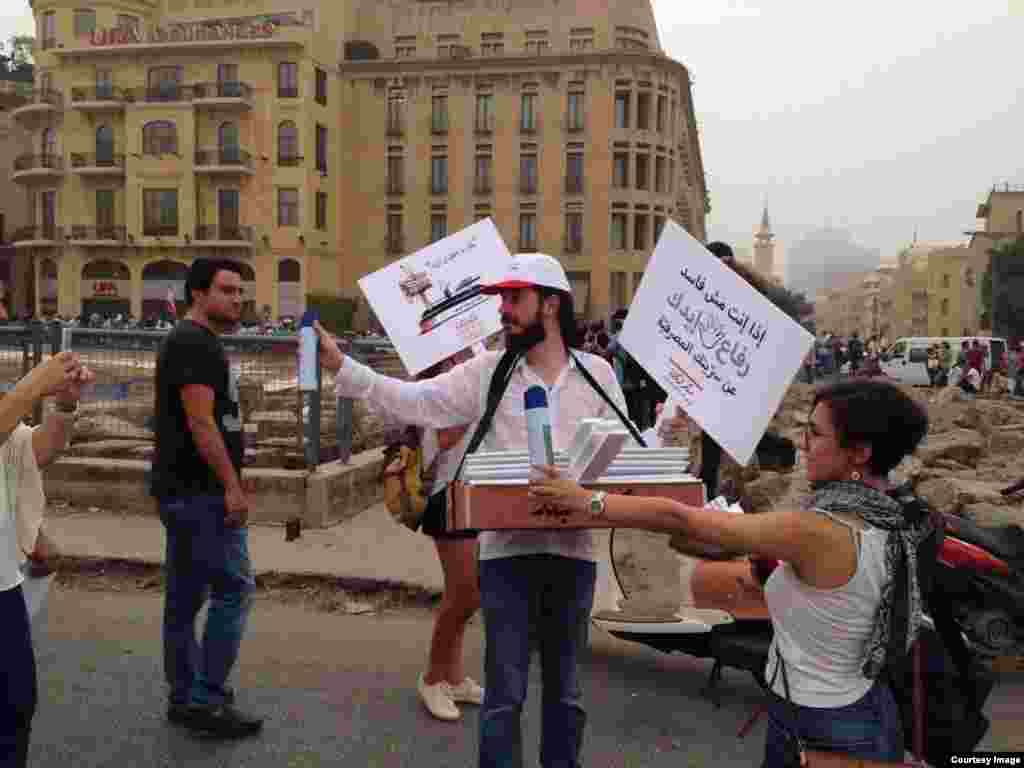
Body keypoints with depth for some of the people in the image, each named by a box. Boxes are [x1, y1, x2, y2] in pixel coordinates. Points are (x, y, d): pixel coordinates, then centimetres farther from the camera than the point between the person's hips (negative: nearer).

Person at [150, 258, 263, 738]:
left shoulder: (196, 342, 19)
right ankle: (206, 700, 2)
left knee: (186, 596, 14)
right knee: (234, 589, -5)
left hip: (186, 490, 10)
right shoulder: (195, 342, -14)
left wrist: (226, 483, 23)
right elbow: (200, 421, -22)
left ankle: (186, 697, 24)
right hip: (201, 491, -10)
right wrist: (232, 486, -21)